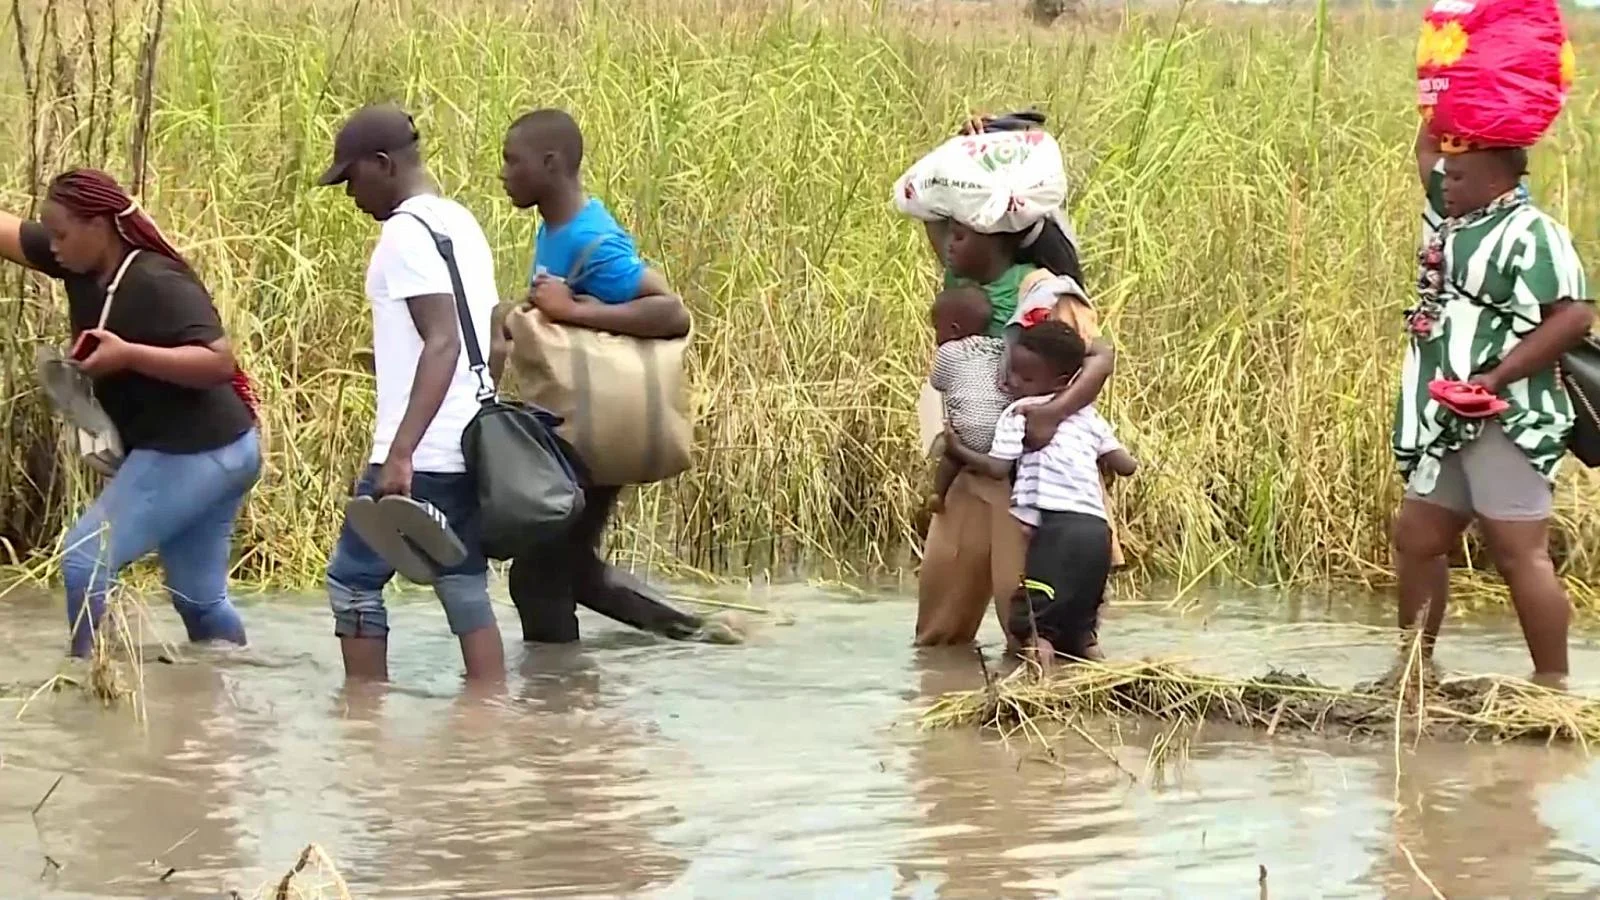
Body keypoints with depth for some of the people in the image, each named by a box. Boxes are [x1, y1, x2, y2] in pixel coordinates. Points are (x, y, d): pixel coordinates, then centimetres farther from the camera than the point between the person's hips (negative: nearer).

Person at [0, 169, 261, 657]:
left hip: (192, 454, -10)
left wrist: (127, 355, -32)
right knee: (199, 597, 14)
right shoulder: (86, 266, 3)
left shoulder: (157, 285, -22)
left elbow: (219, 361, -29)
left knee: (85, 561, -11)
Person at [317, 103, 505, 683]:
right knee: (464, 584, 8)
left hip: (423, 453, -9)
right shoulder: (460, 223, 16)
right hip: (474, 446, 9)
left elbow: (444, 342, -23)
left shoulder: (407, 231, -12)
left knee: (353, 577, 1)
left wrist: (401, 453, -28)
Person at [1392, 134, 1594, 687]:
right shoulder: (1457, 216, 15)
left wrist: (1498, 377, -24)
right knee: (1416, 539, 12)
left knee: (1520, 554, -10)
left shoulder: (1531, 234, -13)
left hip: (1505, 423, -10)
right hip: (1448, 426, 10)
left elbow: (1574, 316, -21)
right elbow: (1427, 150, 30)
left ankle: (1552, 684, -7)